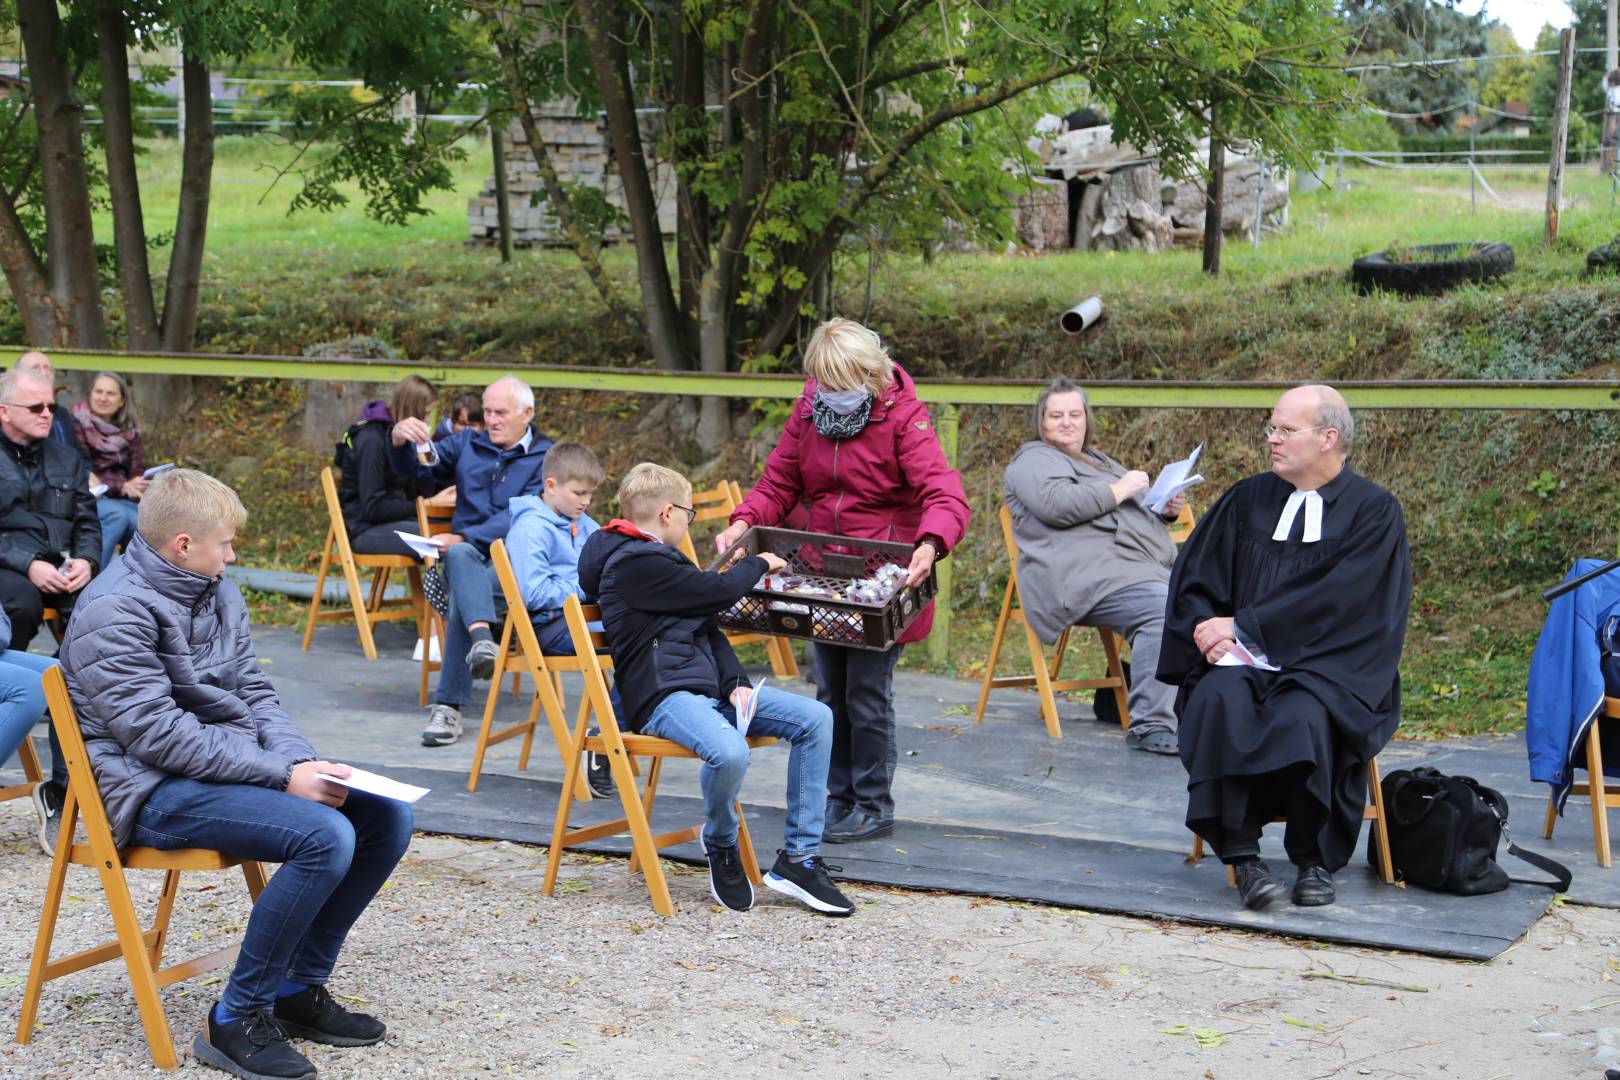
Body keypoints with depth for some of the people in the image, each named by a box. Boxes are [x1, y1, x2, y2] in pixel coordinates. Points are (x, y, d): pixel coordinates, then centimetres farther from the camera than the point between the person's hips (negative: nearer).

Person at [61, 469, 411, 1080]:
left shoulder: (216, 594, 12)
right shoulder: (115, 613, -15)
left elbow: (254, 693, 13)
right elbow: (157, 732, -22)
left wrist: (303, 762, -7)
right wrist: (282, 776, -23)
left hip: (234, 765, 9)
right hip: (155, 790, -9)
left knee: (387, 817, -4)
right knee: (325, 836, -28)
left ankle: (301, 987, 8)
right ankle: (235, 1022, -16)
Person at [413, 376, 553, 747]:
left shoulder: (546, 457, 5)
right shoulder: (467, 444, 22)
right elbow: (422, 472, 13)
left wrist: (463, 538, -20)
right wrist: (400, 440, -10)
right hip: (467, 561, 3)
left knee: (461, 595, -35)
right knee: (460, 556, -36)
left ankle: (448, 706, -37)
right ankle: (482, 639, -60)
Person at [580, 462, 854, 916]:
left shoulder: (656, 559, 22)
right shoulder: (635, 564, -12)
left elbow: (708, 627, 19)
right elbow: (719, 592, -9)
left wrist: (736, 683, 3)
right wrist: (758, 564, 12)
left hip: (708, 689, 11)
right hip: (661, 697, -10)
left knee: (815, 718, -2)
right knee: (729, 752, -39)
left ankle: (799, 857, 0)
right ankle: (721, 846, -5)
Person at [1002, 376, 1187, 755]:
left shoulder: (1097, 461, 34)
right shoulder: (1034, 460, 7)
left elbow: (1135, 514, 40)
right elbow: (1057, 505, -14)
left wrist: (1166, 509, 17)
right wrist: (1118, 490, -7)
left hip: (1145, 567, 9)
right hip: (1087, 576, -9)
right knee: (1164, 609, -32)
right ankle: (1151, 727, -34)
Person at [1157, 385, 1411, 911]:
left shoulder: (1374, 511, 1)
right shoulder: (1248, 499, 14)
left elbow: (1335, 600, -11)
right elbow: (1192, 580, 11)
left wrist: (1241, 626, -14)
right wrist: (1210, 629, -10)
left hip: (1331, 666, -3)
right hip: (1244, 659, 3)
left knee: (1303, 717, -35)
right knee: (1220, 702, -31)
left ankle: (1314, 860, -13)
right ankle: (1241, 854, -25)